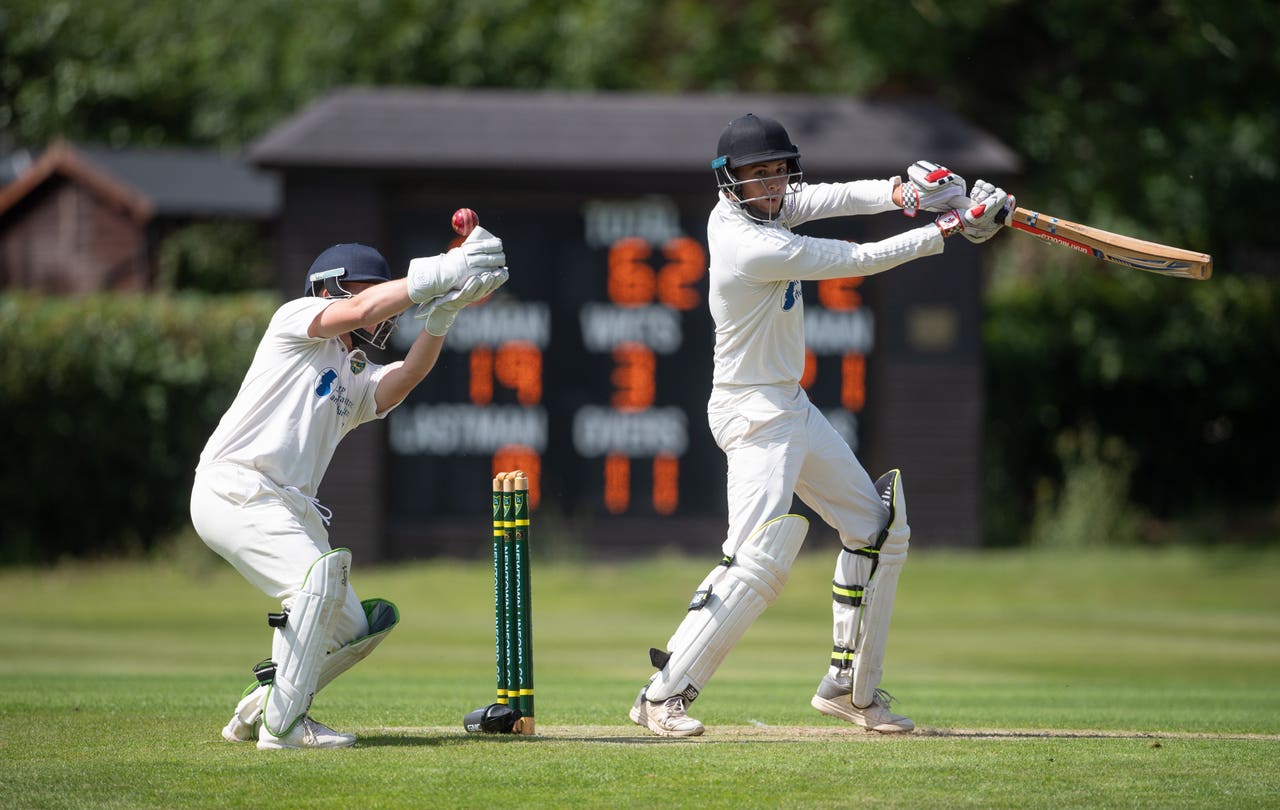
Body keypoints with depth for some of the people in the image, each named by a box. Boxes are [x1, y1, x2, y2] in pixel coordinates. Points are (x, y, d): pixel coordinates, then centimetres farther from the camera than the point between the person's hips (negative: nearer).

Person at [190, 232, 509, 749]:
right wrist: (439, 272, -19)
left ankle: (257, 712, 20)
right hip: (232, 489, -9)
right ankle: (281, 723, -25)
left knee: (353, 627, 6)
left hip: (292, 510, 9)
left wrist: (439, 318, -16)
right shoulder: (297, 320, 4)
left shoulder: (357, 381, 22)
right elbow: (361, 311, -15)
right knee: (319, 573, -28)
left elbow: (406, 377, 0)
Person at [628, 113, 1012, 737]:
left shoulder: (733, 214, 0)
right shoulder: (758, 249, -25)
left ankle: (850, 687, 22)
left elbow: (826, 198, 0)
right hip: (753, 414, -11)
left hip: (791, 406, 11)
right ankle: (663, 696, -18)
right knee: (760, 560, -21)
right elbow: (858, 261, -18)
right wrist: (948, 230, -9)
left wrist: (901, 192, -20)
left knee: (879, 528, 16)